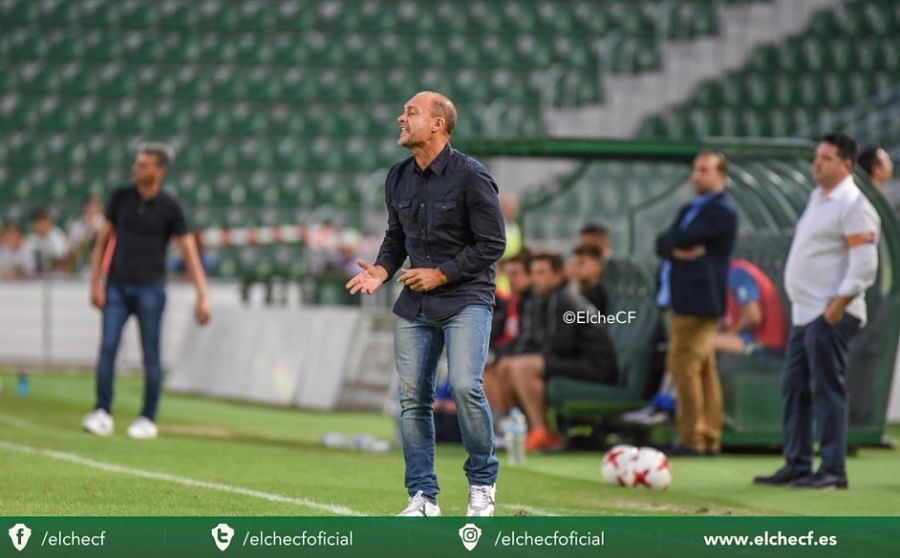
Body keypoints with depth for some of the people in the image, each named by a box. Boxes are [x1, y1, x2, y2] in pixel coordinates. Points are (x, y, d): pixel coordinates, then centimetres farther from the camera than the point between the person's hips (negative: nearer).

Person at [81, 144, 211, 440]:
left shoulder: (169, 208, -6)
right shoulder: (120, 197, 1)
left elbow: (190, 253, -6)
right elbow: (102, 241, 7)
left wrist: (203, 296, -14)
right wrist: (96, 284, -1)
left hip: (150, 289, -2)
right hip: (117, 287, 2)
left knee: (150, 355, 0)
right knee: (107, 347, -8)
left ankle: (148, 419, 8)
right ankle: (102, 414, -5)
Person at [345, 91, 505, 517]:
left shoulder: (470, 176, -12)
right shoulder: (398, 178, 8)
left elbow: (492, 243, -11)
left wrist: (441, 274, -14)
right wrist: (381, 270, -1)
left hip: (466, 298, -6)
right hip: (414, 304, 6)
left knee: (464, 385, -21)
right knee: (412, 398, 1)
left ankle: (483, 483, -2)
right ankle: (423, 496, 10)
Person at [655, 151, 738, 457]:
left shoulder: (721, 211, -10)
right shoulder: (690, 210, 20)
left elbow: (682, 239, -19)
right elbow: (662, 244, 9)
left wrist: (673, 242, 2)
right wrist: (676, 250, -12)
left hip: (699, 301, -9)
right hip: (683, 301, 9)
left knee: (685, 366, -12)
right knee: (704, 370, 8)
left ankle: (692, 439, -11)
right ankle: (709, 438, 9)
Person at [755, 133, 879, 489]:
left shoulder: (853, 205, -13)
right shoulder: (817, 198, 17)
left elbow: (864, 265, -19)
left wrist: (838, 305, -21)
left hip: (831, 316, -10)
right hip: (804, 312, 10)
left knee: (826, 389, -8)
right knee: (794, 387, 11)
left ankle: (833, 470, -4)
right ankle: (796, 465, 17)